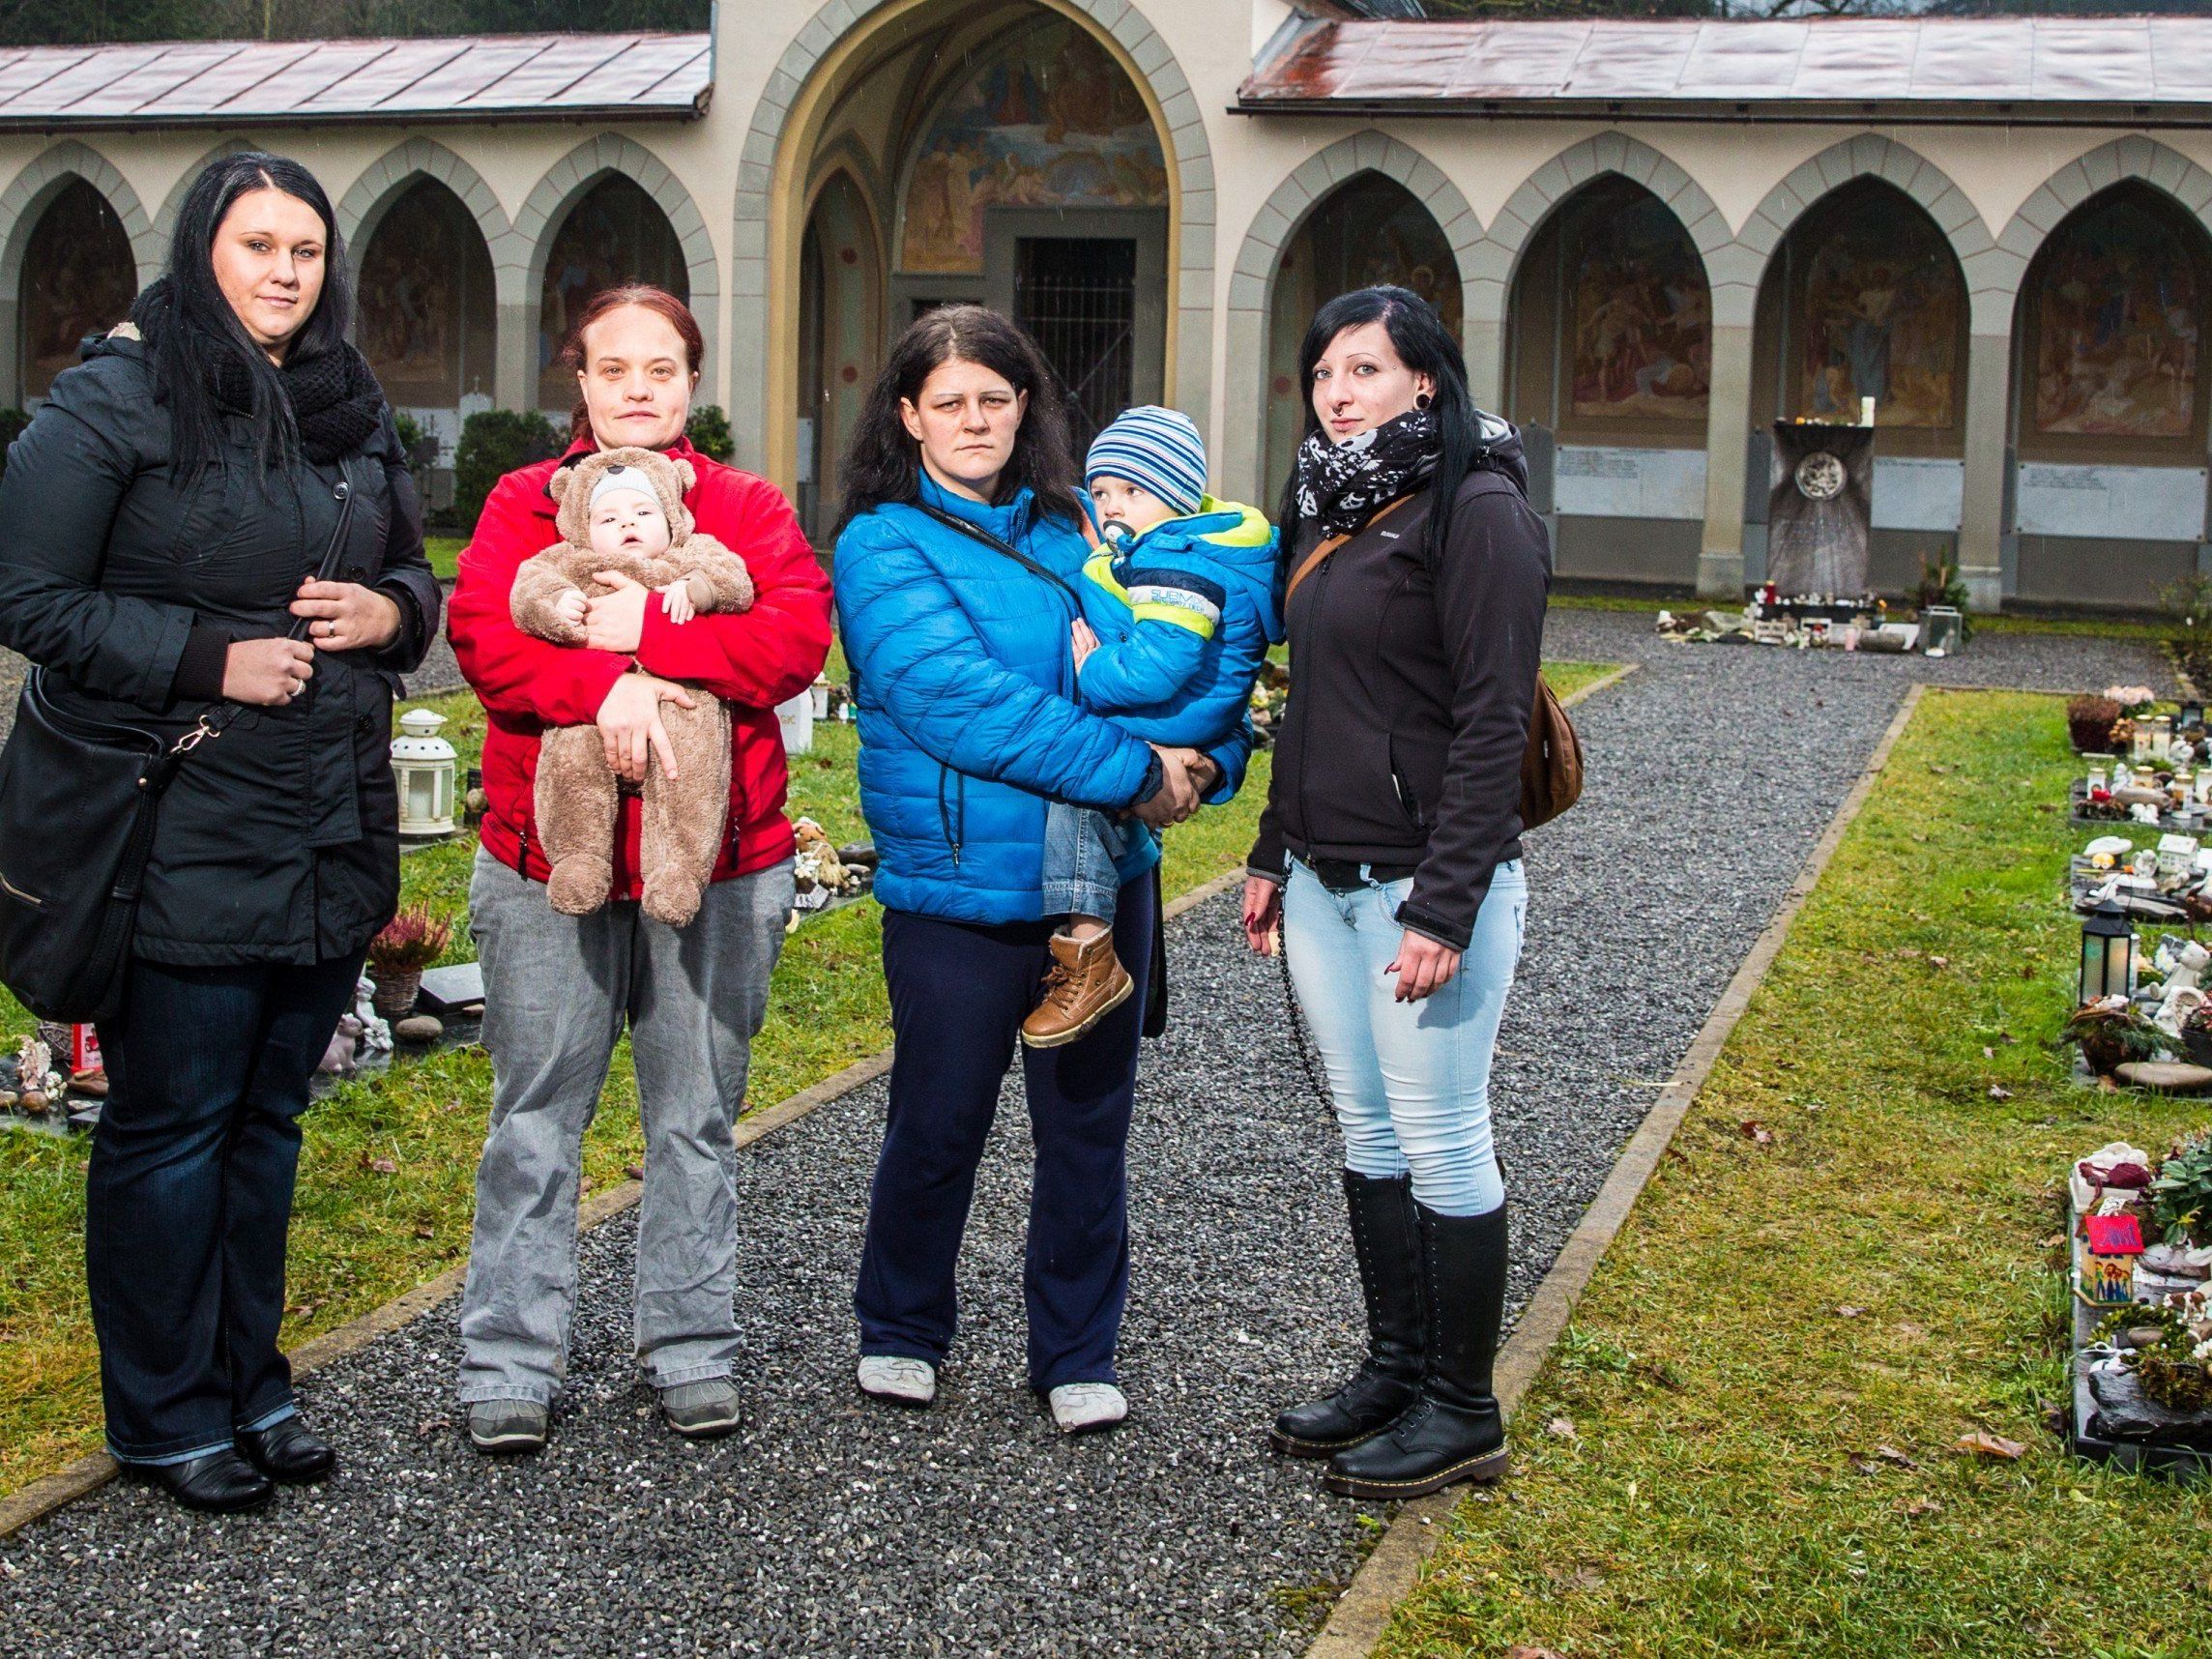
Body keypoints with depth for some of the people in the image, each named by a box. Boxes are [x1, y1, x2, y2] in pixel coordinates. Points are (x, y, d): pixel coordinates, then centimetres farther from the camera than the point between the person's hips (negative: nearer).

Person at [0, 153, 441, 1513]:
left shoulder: (356, 411, 11)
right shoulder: (114, 404, -7)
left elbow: (414, 573, 22)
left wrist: (391, 609, -2)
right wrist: (212, 659, -17)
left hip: (331, 835, 6)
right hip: (184, 833, -6)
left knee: (270, 1113, 15)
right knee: (172, 1123, 3)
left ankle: (251, 1379, 28)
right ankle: (165, 1412, 17)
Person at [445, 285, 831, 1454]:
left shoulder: (750, 509, 8)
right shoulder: (524, 503, 6)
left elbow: (798, 637, -9)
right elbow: (483, 633, -9)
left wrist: (649, 635, -18)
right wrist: (606, 685, -24)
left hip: (715, 860, 1)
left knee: (696, 1115, 9)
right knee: (536, 1114, 4)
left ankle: (691, 1347, 21)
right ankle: (511, 1361, 13)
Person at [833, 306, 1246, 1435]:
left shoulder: (1069, 532, 8)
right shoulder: (883, 546, -7)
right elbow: (958, 701, -21)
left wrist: (1208, 758, -12)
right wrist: (1133, 769, -23)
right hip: (958, 890, -4)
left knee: (1087, 1128, 12)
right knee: (939, 1124, 8)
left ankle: (1077, 1353, 27)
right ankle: (900, 1330, 31)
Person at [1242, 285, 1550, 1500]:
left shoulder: (1477, 510, -12)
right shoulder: (1332, 510, 14)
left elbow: (1493, 722, -17)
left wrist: (1444, 908, -21)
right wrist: (1274, 853, 18)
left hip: (1426, 881, -8)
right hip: (1325, 884, 8)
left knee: (1441, 1146, -1)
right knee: (1368, 1135, 14)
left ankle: (1461, 1411, 11)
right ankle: (1394, 1368, 26)